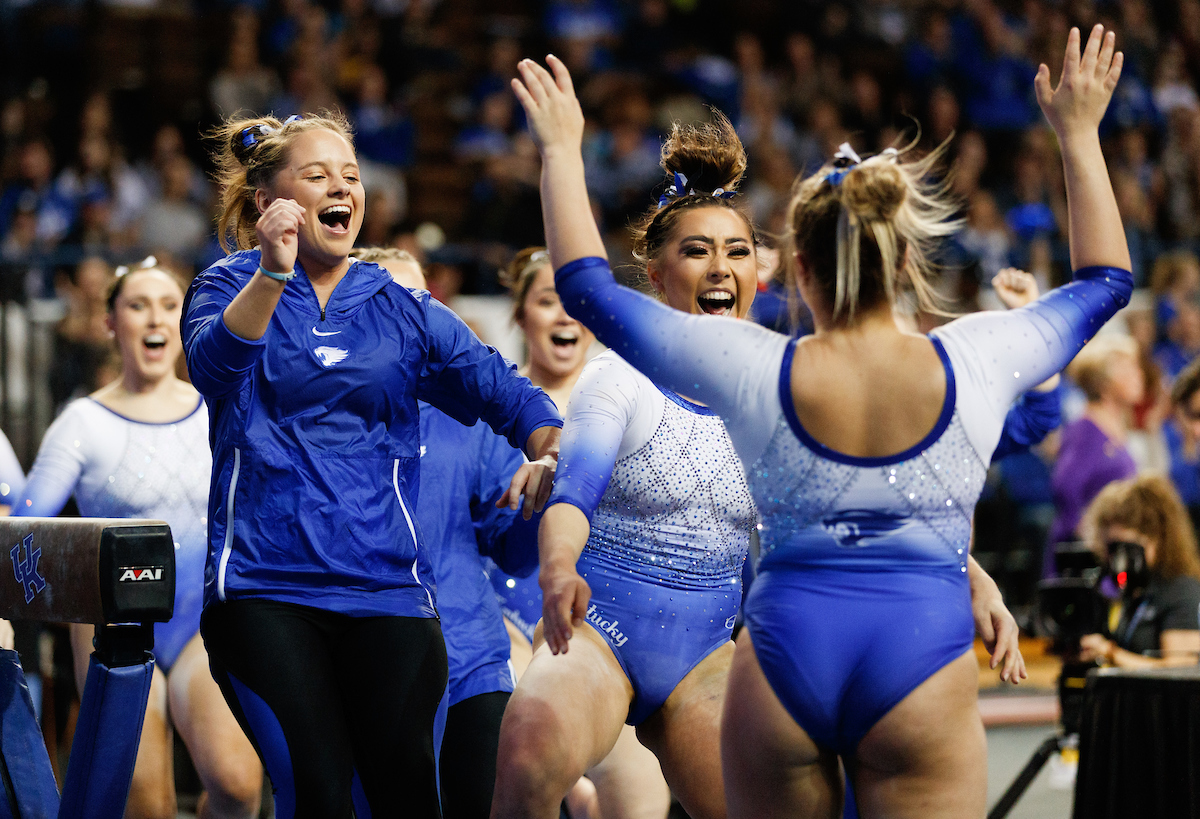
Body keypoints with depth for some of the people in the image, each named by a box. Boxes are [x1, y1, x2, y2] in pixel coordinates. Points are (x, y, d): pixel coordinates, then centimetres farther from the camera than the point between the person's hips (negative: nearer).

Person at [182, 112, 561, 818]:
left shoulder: (402, 309, 16)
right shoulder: (231, 288, 7)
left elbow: (509, 393, 11)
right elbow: (215, 363, -16)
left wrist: (546, 457, -11)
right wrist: (272, 276, -35)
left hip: (387, 583, 2)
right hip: (266, 585, -2)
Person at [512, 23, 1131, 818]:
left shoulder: (755, 372, -6)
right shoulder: (972, 364, -4)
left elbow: (587, 284, 4)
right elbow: (1105, 279, 15)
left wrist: (561, 149, 15)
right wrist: (1079, 135, 22)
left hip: (784, 656, 1)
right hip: (923, 664, 0)